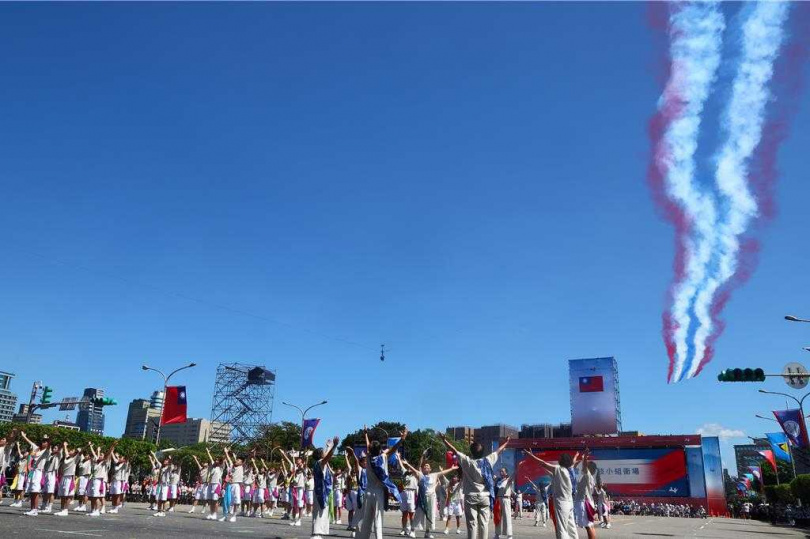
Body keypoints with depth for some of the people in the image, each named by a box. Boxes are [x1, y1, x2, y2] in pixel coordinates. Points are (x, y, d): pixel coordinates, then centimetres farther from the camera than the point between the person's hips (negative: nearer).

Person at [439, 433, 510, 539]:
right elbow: (498, 451, 13)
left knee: (472, 523, -1)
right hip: (485, 497, 3)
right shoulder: (488, 461, -3)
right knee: (484, 523, 6)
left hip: (471, 497, -3)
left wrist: (444, 439, 4)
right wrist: (507, 441, 28)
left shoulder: (467, 462, -11)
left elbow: (454, 450, -5)